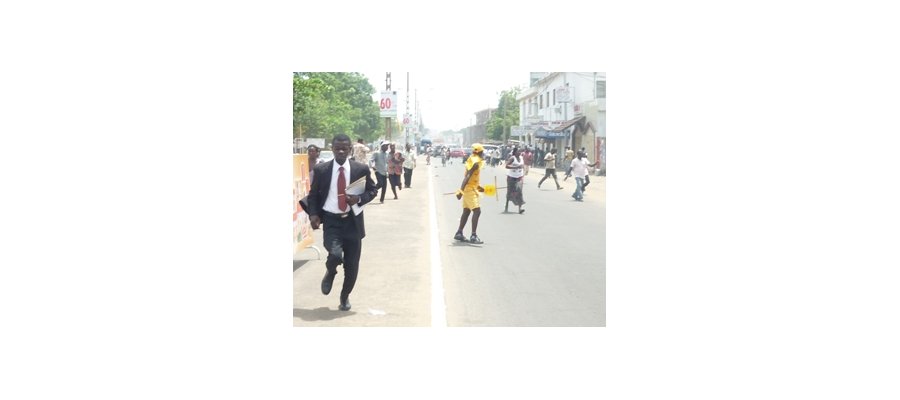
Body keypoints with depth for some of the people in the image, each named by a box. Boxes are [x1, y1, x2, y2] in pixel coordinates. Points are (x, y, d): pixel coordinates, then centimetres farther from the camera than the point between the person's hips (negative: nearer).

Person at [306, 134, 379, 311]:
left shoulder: (361, 169, -2)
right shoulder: (321, 169, -1)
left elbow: (373, 190, 7)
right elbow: (313, 194, 10)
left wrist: (359, 198, -13)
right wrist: (313, 214, -6)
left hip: (353, 221, 1)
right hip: (331, 221, -1)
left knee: (352, 265, 7)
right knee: (335, 255, -25)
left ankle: (345, 296, 34)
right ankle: (330, 273, 13)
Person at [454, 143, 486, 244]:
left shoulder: (473, 160, 13)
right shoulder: (475, 162, -16)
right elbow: (467, 177, -23)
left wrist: (479, 187, 22)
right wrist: (461, 191, -28)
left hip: (470, 188, 10)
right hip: (470, 189, -10)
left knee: (466, 211, 15)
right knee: (477, 211, -13)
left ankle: (459, 233, 23)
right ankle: (473, 236, -14)